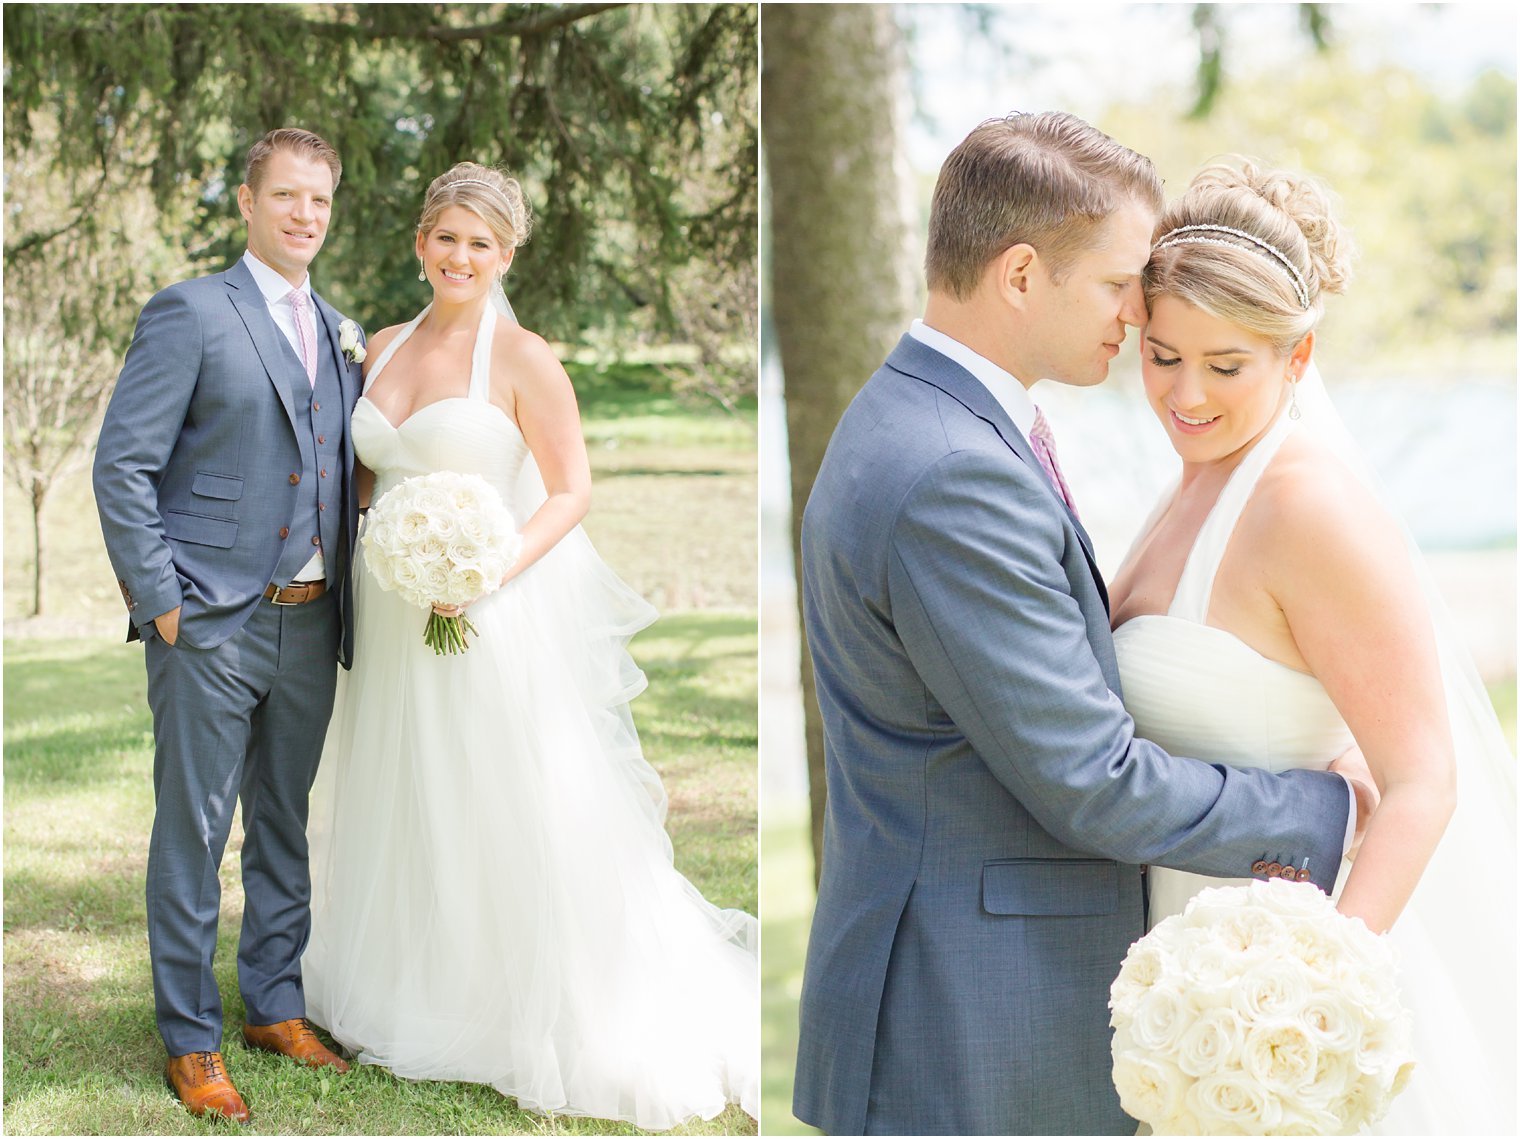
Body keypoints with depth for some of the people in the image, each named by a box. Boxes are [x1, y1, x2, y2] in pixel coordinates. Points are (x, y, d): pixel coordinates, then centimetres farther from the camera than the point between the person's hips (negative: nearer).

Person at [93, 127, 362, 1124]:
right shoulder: (192, 313, -6)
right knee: (193, 832, 2)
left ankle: (276, 1005, 30)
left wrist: (352, 600, 7)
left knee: (286, 825, 16)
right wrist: (159, 600, -13)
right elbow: (123, 466, -10)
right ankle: (191, 1041, 13)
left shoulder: (342, 335, 13)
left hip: (311, 624, 6)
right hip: (212, 625, -6)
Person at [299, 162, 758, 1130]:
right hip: (394, 619, 6)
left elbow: (573, 490, -10)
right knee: (406, 815, 15)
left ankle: (553, 1017, 11)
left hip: (495, 620, -6)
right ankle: (416, 990, 32)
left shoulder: (522, 357, -8)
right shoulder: (384, 349, 9)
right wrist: (368, 545, 2)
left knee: (511, 819, -2)